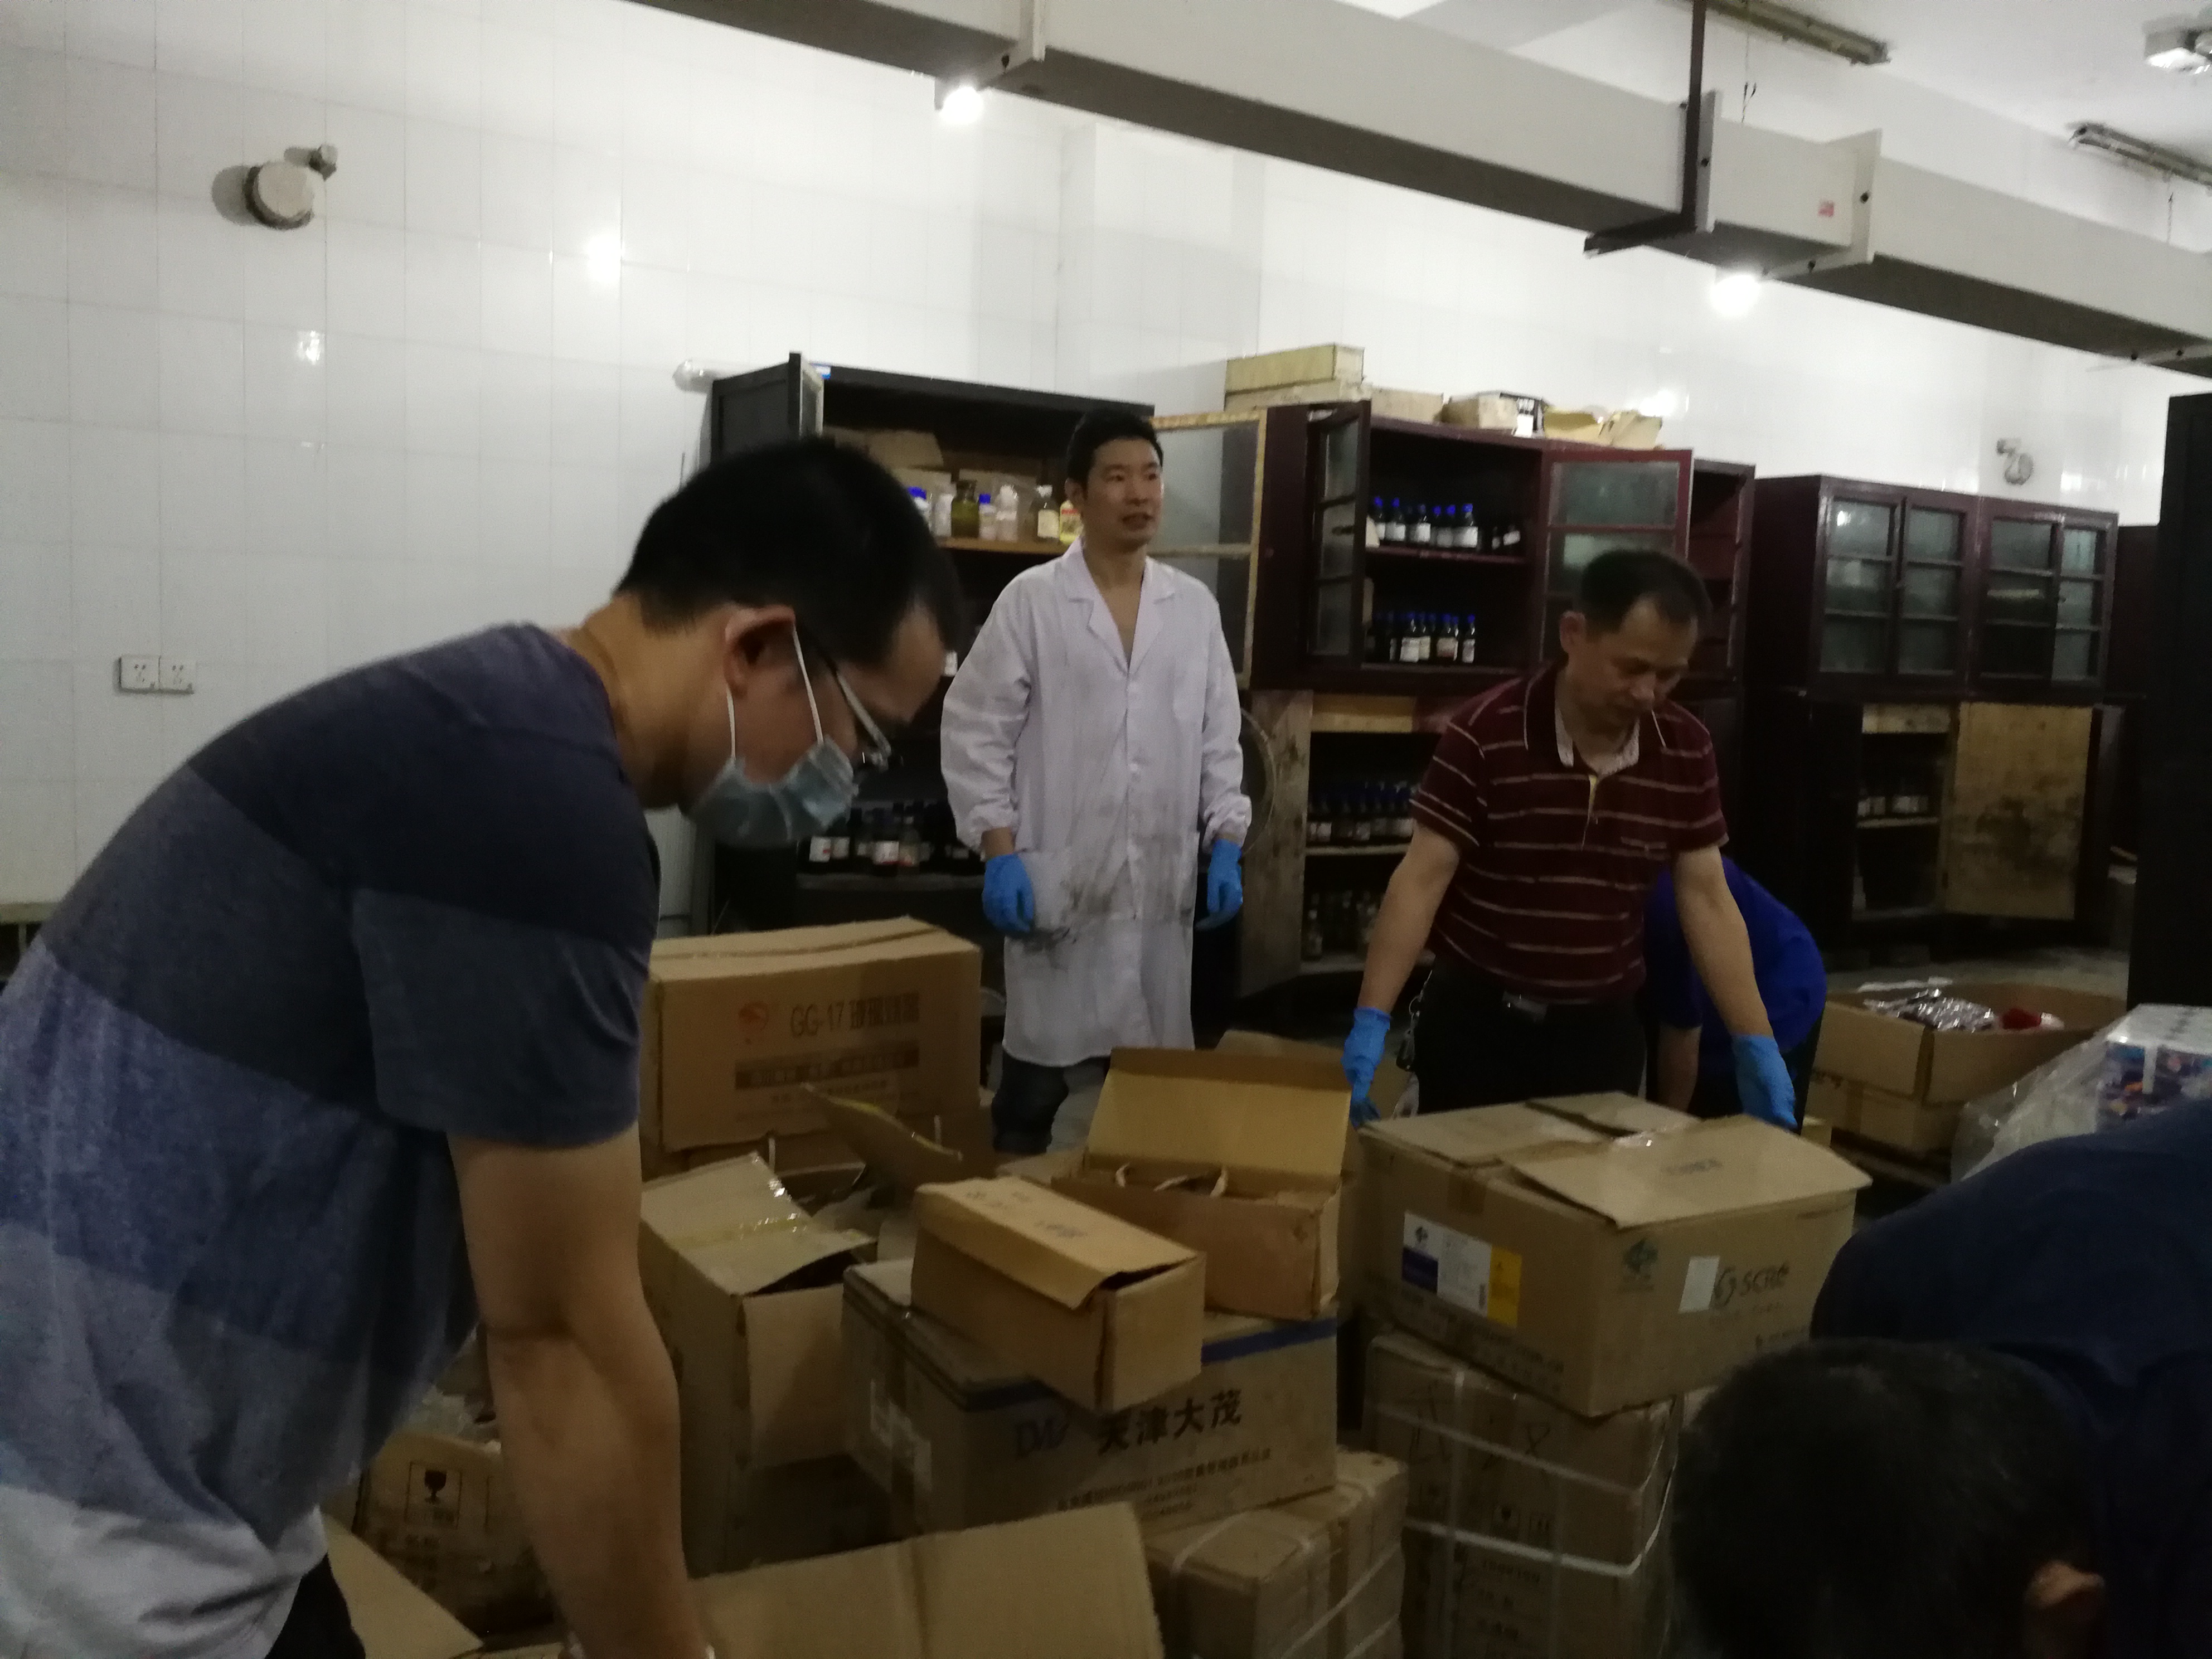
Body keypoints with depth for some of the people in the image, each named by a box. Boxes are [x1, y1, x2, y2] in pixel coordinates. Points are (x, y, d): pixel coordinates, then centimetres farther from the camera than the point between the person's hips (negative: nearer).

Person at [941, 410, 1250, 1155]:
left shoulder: (1196, 606, 8)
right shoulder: (1031, 600, -2)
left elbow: (1219, 736, 12)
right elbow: (975, 729, -3)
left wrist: (1226, 846, 3)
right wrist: (999, 854, -10)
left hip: (1162, 882, 3)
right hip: (1058, 879, -3)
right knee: (1039, 1062, 5)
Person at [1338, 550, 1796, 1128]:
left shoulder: (1686, 751, -3)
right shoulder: (1485, 732, -16)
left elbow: (1705, 899, 0)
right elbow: (1422, 880, -17)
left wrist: (1756, 1043, -6)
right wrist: (1371, 1022, -24)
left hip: (1603, 1027, 3)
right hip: (1475, 1019, -3)